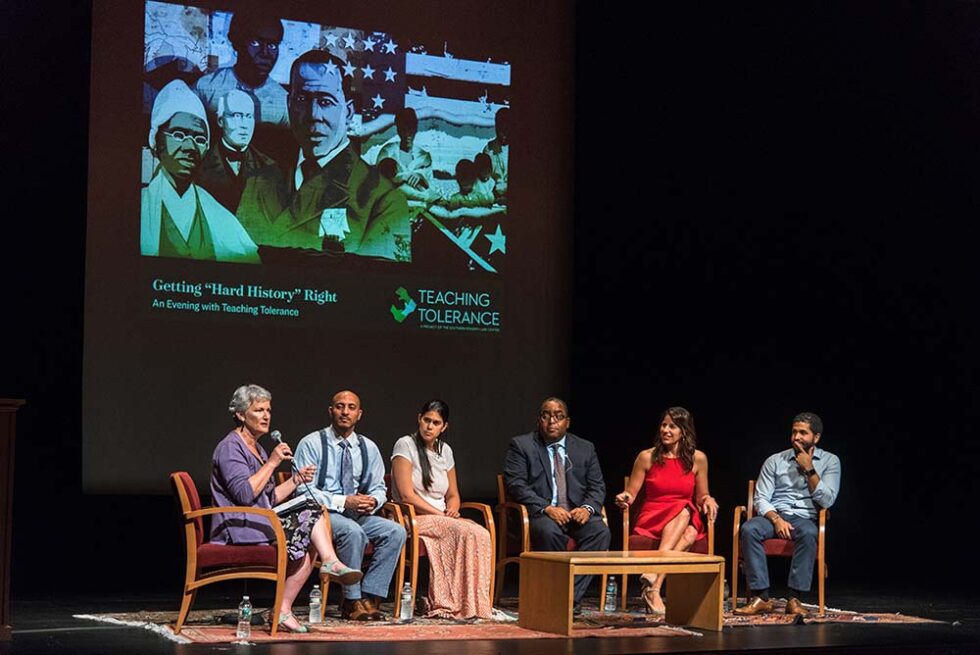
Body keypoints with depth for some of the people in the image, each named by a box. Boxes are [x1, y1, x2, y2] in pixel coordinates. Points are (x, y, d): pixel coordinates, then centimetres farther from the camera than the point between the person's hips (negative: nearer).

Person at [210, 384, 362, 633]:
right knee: (310, 519, -21)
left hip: (259, 524, 9)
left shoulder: (257, 449, 23)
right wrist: (271, 463, -15)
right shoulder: (229, 448, -7)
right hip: (238, 529, -9)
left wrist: (296, 479, 10)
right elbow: (244, 493, -21)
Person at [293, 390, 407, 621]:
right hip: (321, 514, -5)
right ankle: (352, 602, -23)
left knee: (395, 531, -20)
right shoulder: (312, 444, -4)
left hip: (358, 514, 6)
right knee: (353, 532, -36)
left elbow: (379, 488, 17)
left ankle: (370, 596, -19)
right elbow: (304, 490, -11)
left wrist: (372, 501, -9)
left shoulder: (368, 448, 12)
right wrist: (343, 502, -21)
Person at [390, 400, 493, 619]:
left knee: (482, 534, -26)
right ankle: (460, 604, -28)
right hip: (413, 519, -6)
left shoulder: (445, 451, 16)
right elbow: (407, 495, -11)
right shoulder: (405, 445, -4)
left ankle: (477, 603, -27)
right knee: (466, 532, -31)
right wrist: (440, 515, -14)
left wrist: (452, 510, -5)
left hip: (442, 519, 6)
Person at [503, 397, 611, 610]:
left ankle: (572, 596, -27)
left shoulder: (585, 448, 17)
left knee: (600, 531, -28)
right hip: (540, 513, -3)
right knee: (550, 532, -37)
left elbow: (597, 486, 13)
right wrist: (547, 508, -19)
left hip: (577, 513, 3)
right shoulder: (521, 445, 6)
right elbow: (515, 484, -5)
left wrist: (587, 508, -11)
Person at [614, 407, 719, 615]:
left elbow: (701, 496, 14)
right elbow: (630, 493, 7)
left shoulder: (697, 459, 8)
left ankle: (653, 587, -47)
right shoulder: (647, 457, 5)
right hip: (651, 520, -2)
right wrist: (624, 498, -15)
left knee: (690, 534, -37)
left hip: (688, 521, 2)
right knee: (683, 509, -36)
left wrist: (708, 500, -8)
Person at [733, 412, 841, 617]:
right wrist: (776, 519, -15)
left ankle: (795, 598, -35)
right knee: (749, 529, -33)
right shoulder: (775, 461, 11)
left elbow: (826, 501, -2)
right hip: (773, 515, 1)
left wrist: (809, 469, -8)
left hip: (805, 518, -1)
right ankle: (761, 598, -33)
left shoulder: (830, 461, 9)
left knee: (808, 533, -39)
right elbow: (760, 499, 4)